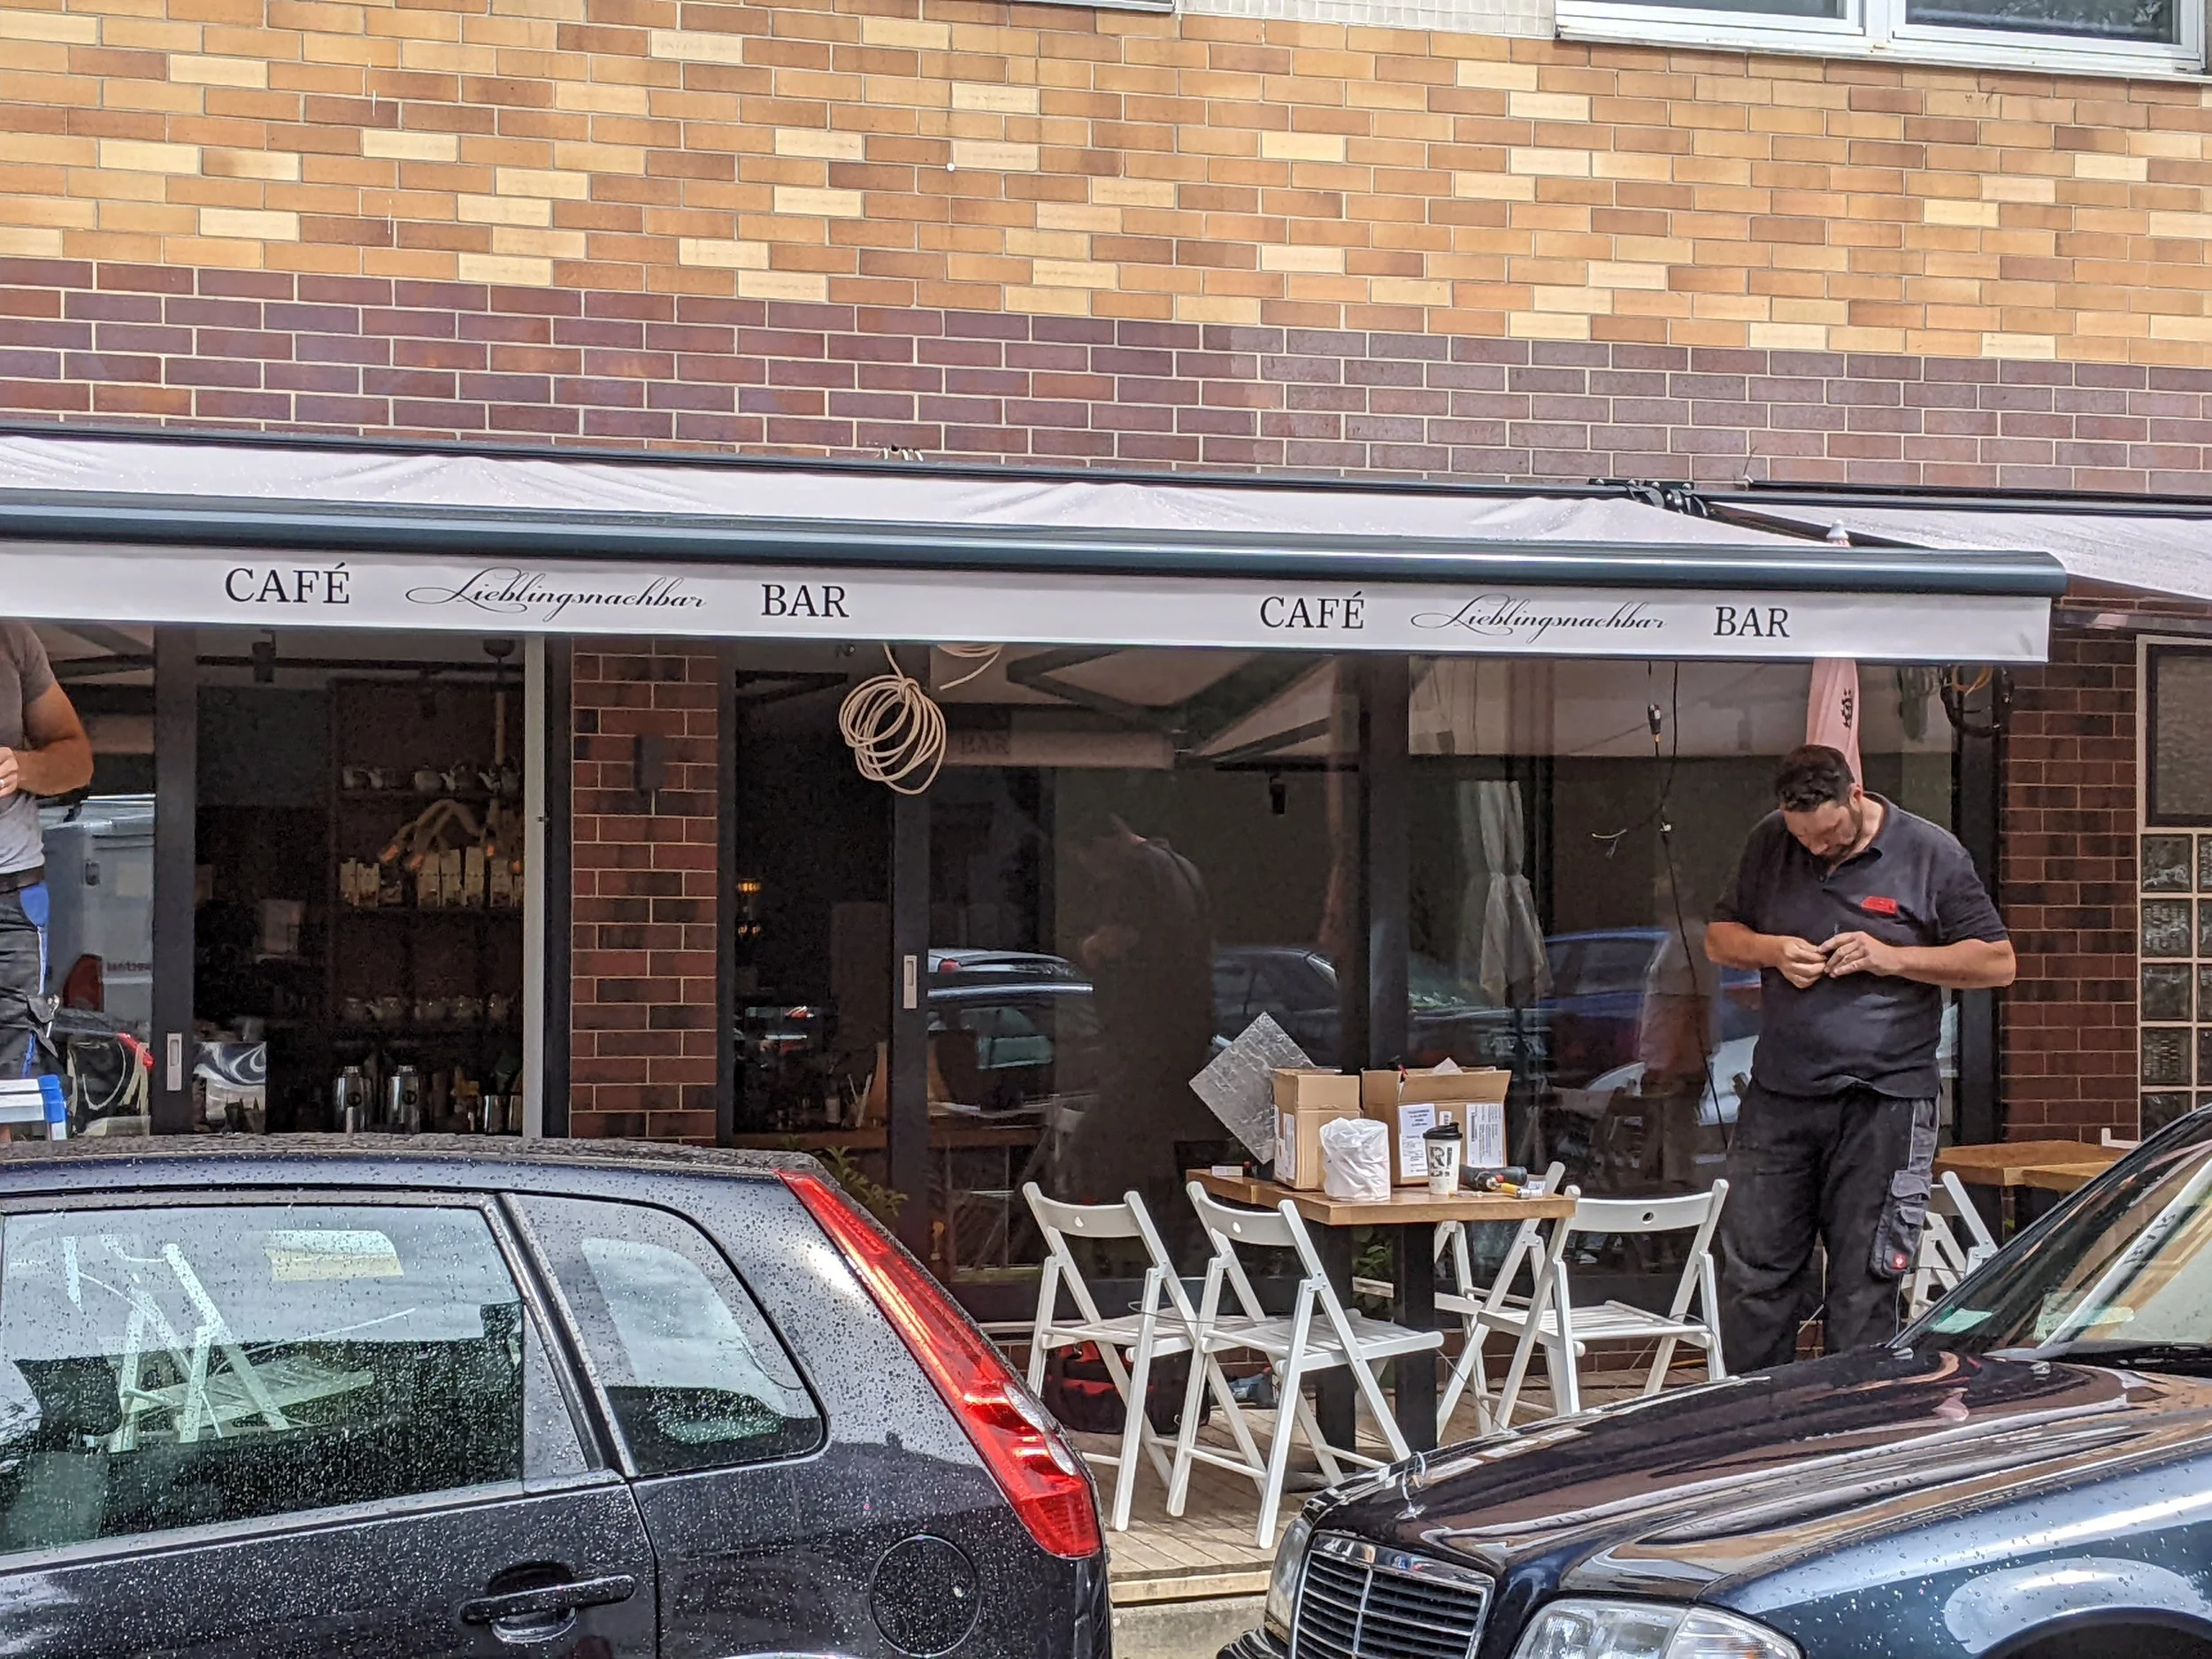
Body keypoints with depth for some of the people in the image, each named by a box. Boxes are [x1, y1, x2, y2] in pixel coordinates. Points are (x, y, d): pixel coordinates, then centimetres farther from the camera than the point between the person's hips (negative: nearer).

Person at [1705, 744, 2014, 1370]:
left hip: (1883, 1103, -3)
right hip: (1778, 1094, 3)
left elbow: (1998, 963, 1)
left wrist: (1891, 958, -11)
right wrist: (1771, 950, -5)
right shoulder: (1769, 843, 9)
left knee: (1863, 1286, -1)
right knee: (1754, 1273, 2)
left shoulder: (1931, 854, -1)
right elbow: (1718, 937, 18)